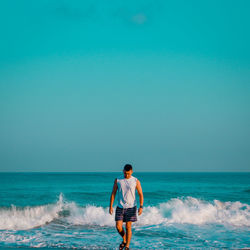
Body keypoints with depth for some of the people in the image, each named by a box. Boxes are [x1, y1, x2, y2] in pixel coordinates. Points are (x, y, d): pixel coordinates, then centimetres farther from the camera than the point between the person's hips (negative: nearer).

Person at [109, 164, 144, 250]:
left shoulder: (136, 181, -4)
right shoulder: (118, 180, 0)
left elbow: (140, 194, -3)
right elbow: (113, 193, 4)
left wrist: (141, 207, -14)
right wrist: (111, 206, 0)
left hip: (131, 207, -1)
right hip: (120, 207, 2)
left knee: (128, 227, -1)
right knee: (118, 227, -4)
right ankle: (124, 240, 23)